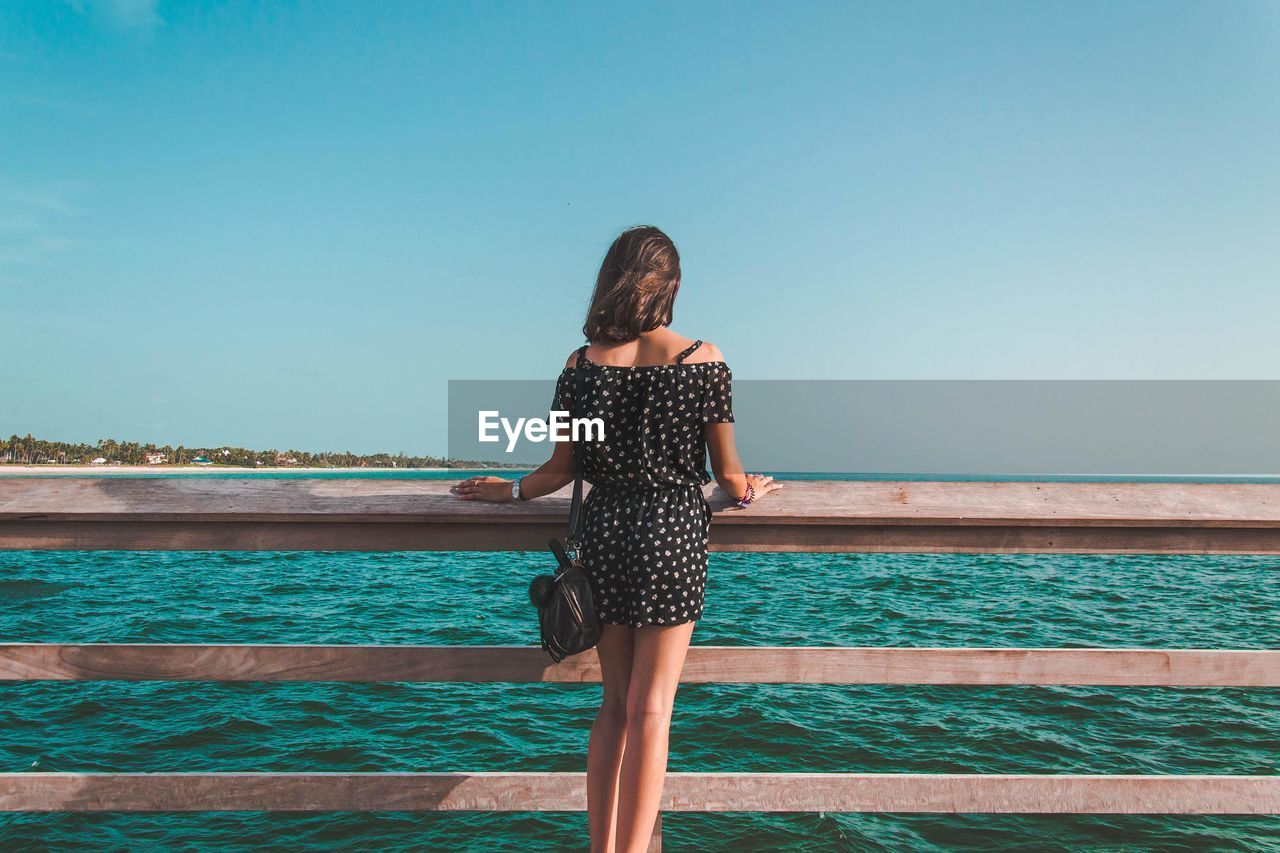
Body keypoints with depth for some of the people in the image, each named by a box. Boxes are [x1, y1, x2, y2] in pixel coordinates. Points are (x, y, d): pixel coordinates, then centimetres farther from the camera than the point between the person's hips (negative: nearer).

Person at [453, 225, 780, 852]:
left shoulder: (582, 364, -1)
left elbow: (561, 469, 2)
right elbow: (728, 474, -1)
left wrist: (509, 490, 22)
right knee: (650, 708, 2)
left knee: (614, 704, 16)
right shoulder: (702, 359, -6)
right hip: (673, 531, -3)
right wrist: (748, 493, 22)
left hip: (604, 531, 3)